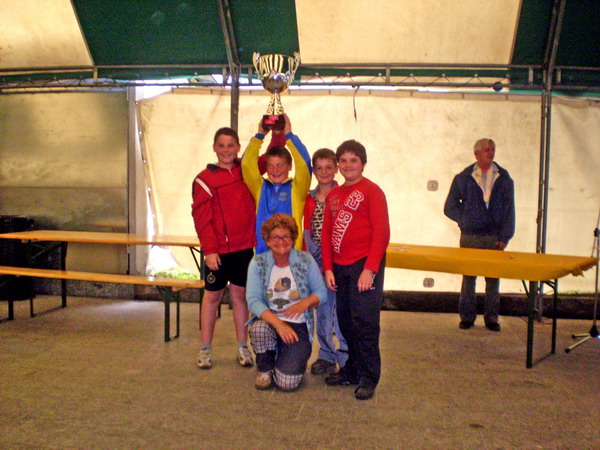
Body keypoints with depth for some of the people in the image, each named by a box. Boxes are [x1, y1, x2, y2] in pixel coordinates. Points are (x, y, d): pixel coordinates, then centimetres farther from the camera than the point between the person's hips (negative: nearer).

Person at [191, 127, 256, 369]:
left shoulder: (247, 170, 7)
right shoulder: (204, 179, -4)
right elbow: (202, 218, -7)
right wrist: (209, 250, -12)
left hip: (245, 247, 3)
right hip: (218, 250, -2)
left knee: (240, 294, 11)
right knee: (213, 296, 8)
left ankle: (242, 347, 22)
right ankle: (205, 349, 20)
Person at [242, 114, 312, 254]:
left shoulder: (296, 189, 3)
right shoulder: (260, 188, 9)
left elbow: (304, 163, -11)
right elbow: (247, 163, 0)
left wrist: (288, 134, -9)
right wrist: (260, 134, 0)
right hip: (262, 253, 2)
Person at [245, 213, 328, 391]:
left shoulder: (306, 260, -4)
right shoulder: (258, 263, -5)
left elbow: (322, 293, 0)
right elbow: (252, 300, -15)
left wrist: (306, 302, -23)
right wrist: (277, 323, -28)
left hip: (298, 325, -1)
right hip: (268, 319, 1)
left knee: (288, 382, -17)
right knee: (259, 328, -37)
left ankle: (296, 358, 22)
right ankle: (265, 369, -3)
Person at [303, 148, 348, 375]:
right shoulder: (309, 199, 10)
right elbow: (306, 231, 13)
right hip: (316, 259, 5)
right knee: (321, 307, 11)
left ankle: (345, 359, 11)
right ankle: (326, 356, 23)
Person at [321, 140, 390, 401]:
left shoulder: (372, 191, -4)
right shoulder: (333, 196, 15)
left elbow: (382, 233, -10)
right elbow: (326, 234, 15)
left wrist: (370, 269, -16)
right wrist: (328, 268, 6)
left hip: (364, 265, -6)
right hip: (340, 267, 6)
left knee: (364, 321, -4)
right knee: (345, 321, 11)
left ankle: (368, 378, 7)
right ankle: (352, 370, 24)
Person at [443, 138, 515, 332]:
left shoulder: (504, 178, 5)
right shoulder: (463, 178, 3)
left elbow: (509, 210, 4)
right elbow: (449, 207, 9)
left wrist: (504, 237, -3)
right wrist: (465, 220, -1)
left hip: (494, 238, 1)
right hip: (470, 237, -1)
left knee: (493, 279, 5)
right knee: (468, 277, 4)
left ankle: (491, 318, 16)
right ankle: (467, 316, 15)